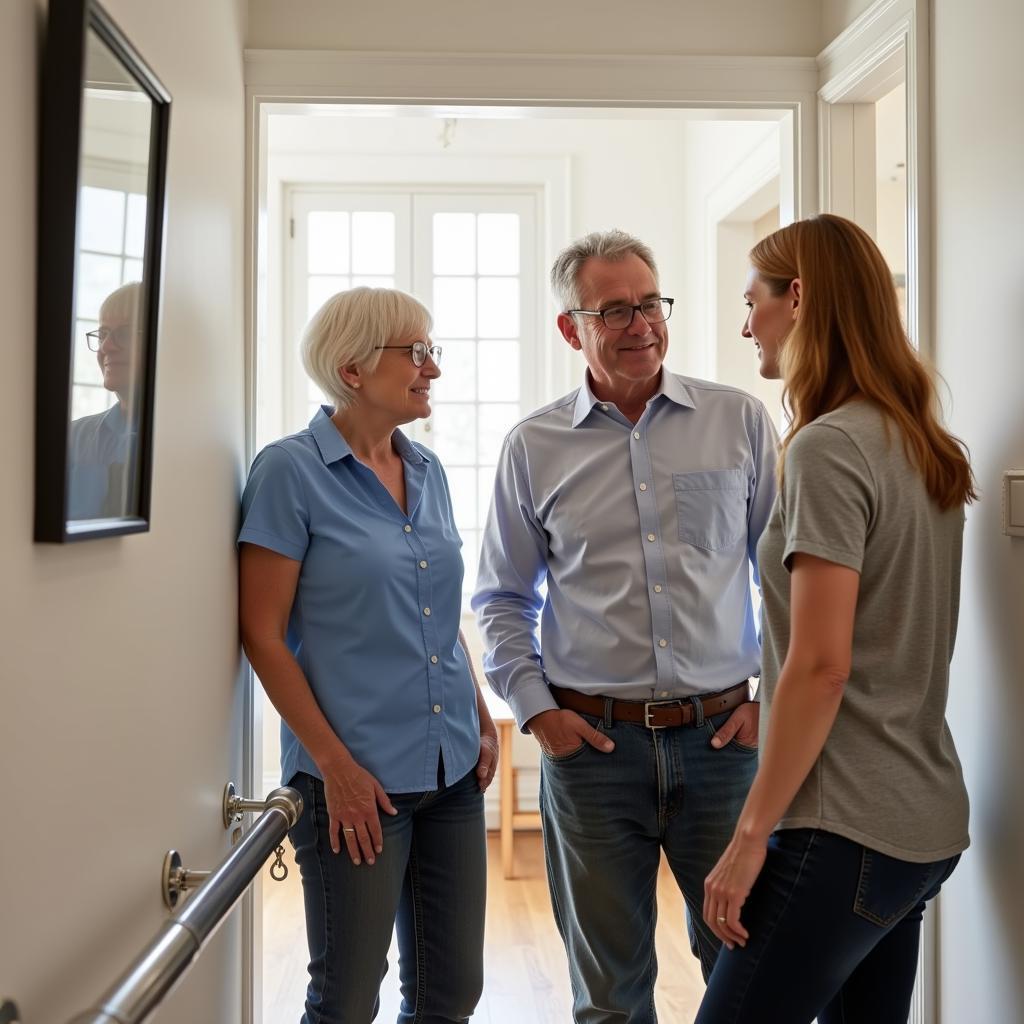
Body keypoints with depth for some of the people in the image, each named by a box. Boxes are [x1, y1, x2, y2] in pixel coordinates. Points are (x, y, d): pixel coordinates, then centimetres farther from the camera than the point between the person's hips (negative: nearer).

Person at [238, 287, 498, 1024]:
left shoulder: (427, 471, 9)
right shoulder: (291, 471, -10)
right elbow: (263, 635, -11)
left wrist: (482, 719, 10)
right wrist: (334, 763, -14)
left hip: (452, 770, 6)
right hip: (357, 776, -6)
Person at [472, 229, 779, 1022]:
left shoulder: (740, 421, 2)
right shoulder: (534, 447, 3)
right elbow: (503, 599, 10)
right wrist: (535, 709, 0)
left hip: (722, 735, 0)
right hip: (592, 743, 0)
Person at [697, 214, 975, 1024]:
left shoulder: (828, 448, -16)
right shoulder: (926, 449, 11)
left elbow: (820, 666, -20)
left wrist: (751, 833, -15)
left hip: (846, 830, -9)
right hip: (925, 821, 9)